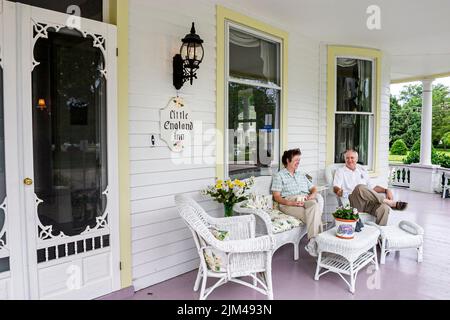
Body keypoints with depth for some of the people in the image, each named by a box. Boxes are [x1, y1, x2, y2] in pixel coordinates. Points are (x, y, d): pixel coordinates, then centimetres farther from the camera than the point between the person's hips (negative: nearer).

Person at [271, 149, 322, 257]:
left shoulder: (301, 175, 32)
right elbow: (276, 197, 1)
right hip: (288, 203, -4)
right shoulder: (279, 176, 11)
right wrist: (291, 203, -16)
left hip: (306, 201, 4)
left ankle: (313, 242, -40)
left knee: (315, 205, -34)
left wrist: (312, 195, 1)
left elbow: (313, 188, 27)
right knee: (314, 216, -32)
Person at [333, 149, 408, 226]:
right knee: (360, 187, -36)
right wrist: (338, 190, -26)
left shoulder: (362, 170, 26)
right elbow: (335, 187, -2)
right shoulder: (340, 171, 13)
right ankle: (391, 203, -22)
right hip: (353, 202, -4)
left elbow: (372, 187, 26)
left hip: (369, 202, 4)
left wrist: (386, 190, 9)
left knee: (384, 207, -29)